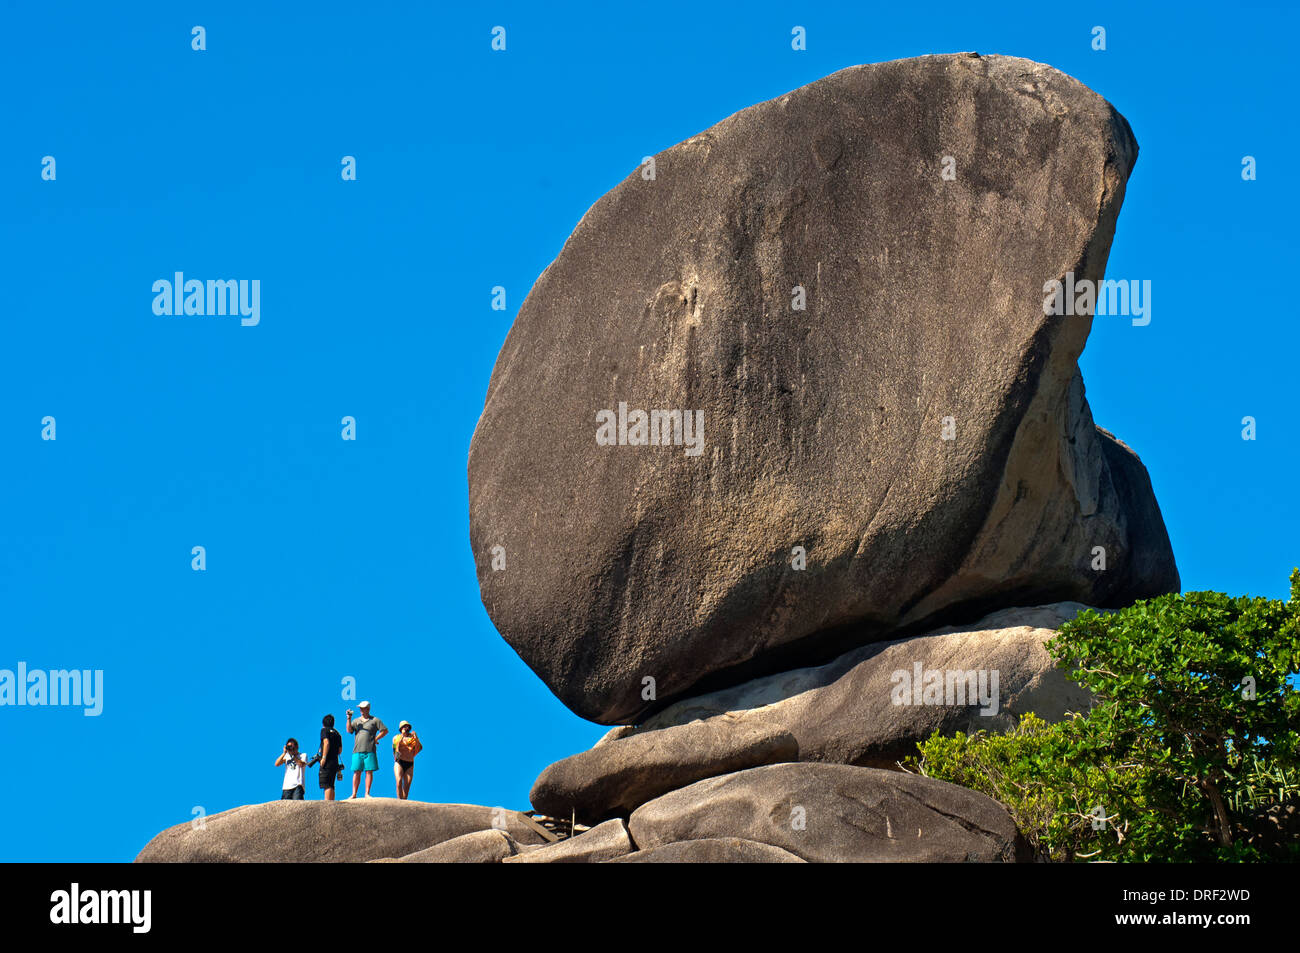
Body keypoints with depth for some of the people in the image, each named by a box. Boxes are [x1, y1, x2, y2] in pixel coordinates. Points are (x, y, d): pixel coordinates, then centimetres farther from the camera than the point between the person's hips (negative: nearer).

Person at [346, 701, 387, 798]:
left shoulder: (375, 720, 9)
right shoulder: (356, 721, 18)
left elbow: (385, 730, 7)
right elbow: (349, 730, 3)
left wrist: (375, 739, -1)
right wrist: (349, 719, -7)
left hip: (370, 751, -2)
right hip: (357, 750, 2)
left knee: (369, 772, -4)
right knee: (356, 772, -2)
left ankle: (367, 793, -3)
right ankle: (354, 794, -2)